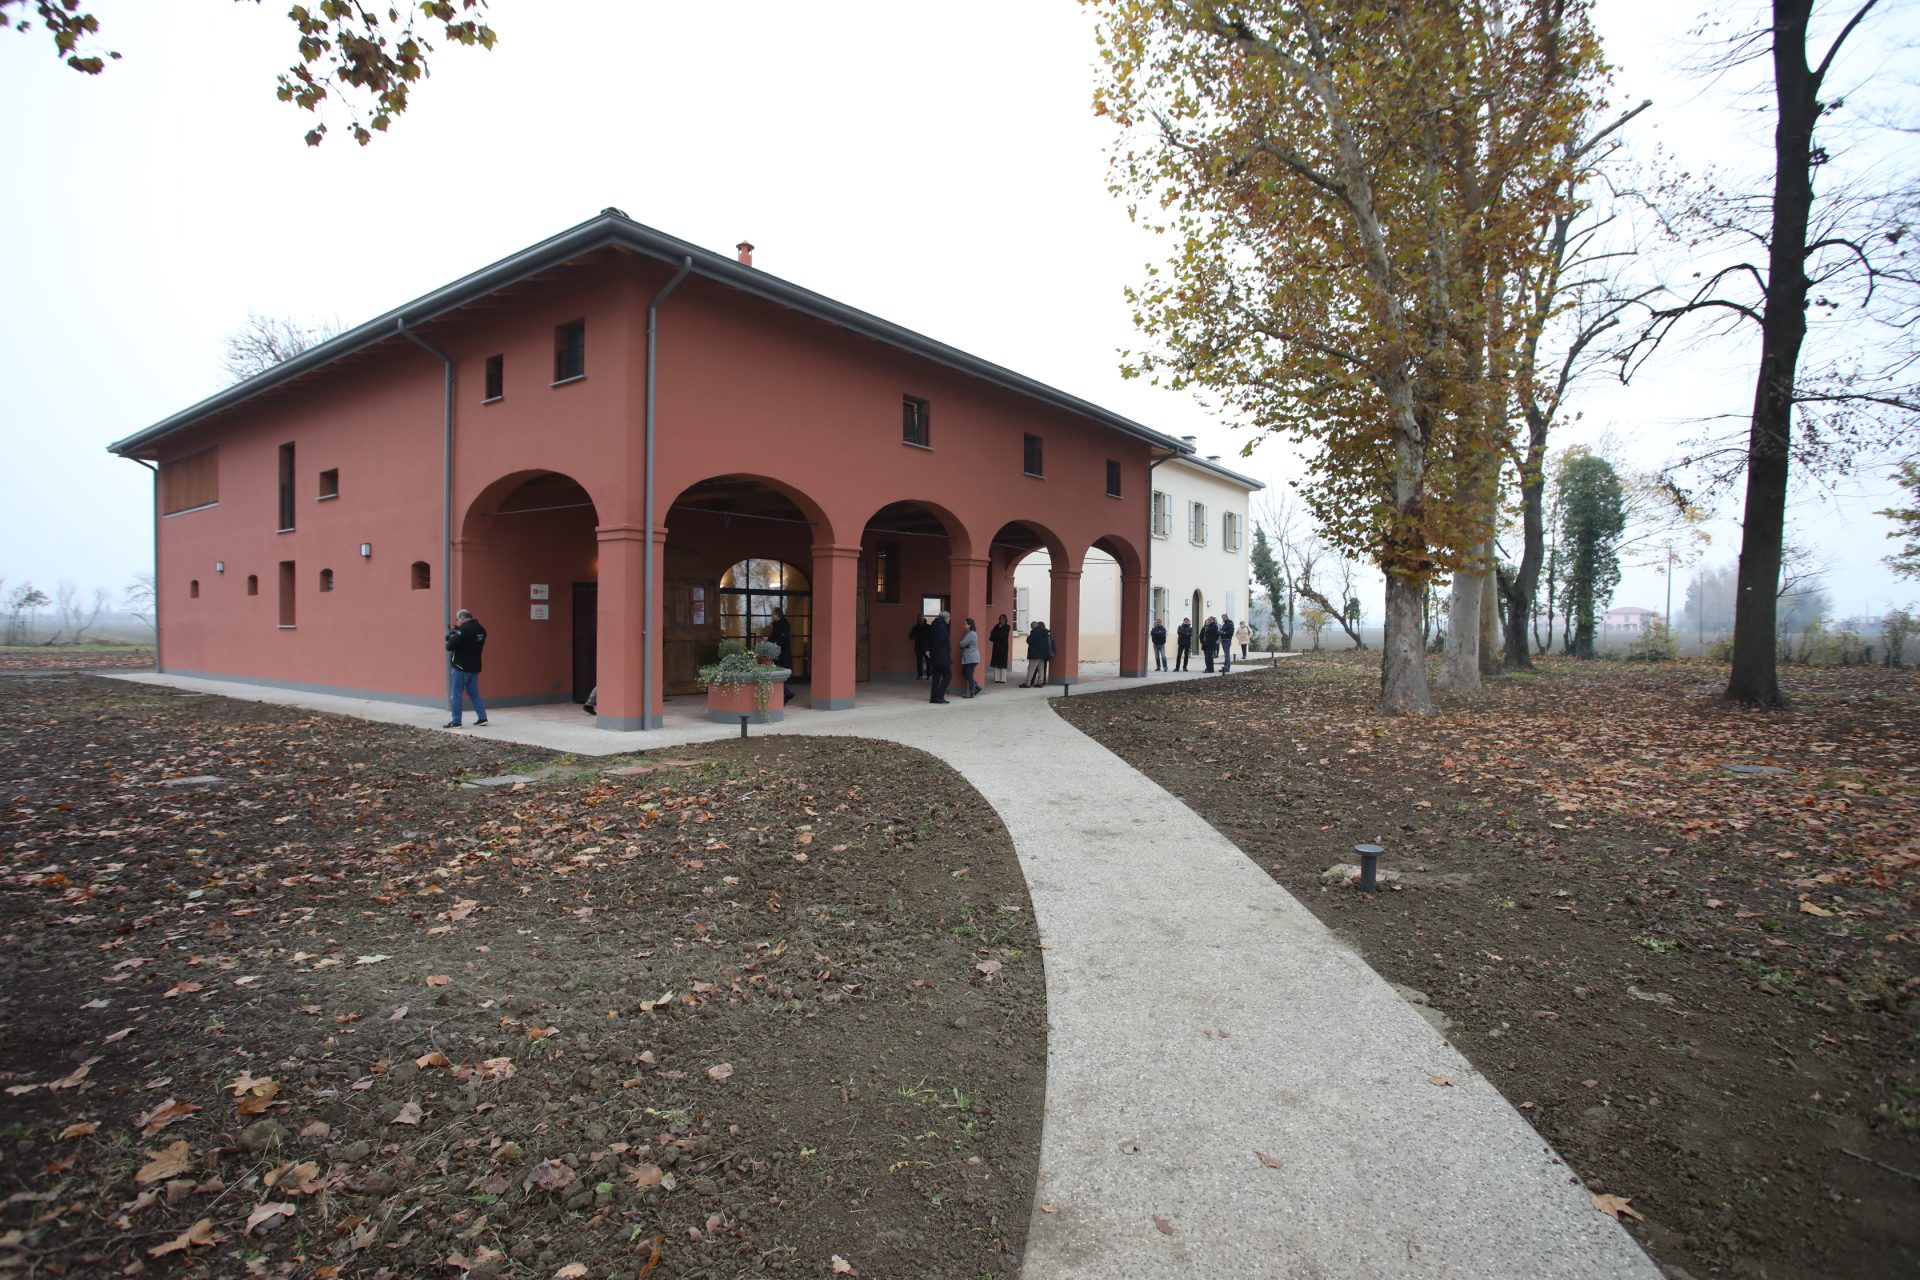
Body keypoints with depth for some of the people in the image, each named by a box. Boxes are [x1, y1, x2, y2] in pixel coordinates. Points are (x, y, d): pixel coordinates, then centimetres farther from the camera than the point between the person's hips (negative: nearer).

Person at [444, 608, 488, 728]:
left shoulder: (464, 629, -18)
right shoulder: (480, 630, 8)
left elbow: (450, 646, -19)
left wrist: (451, 635, 0)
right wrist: (456, 634, 6)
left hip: (461, 667, -8)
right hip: (474, 667, 8)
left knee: (455, 695, 0)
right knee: (474, 694, 15)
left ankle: (456, 722, 2)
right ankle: (482, 718, 13)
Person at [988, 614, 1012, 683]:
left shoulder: (1007, 627, 0)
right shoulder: (997, 626, 14)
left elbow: (1003, 635, -11)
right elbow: (992, 633, 4)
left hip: (1003, 647, -4)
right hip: (996, 646, 4)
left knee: (1002, 663, -7)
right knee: (996, 663, 0)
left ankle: (1003, 679, -5)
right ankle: (997, 679, 2)